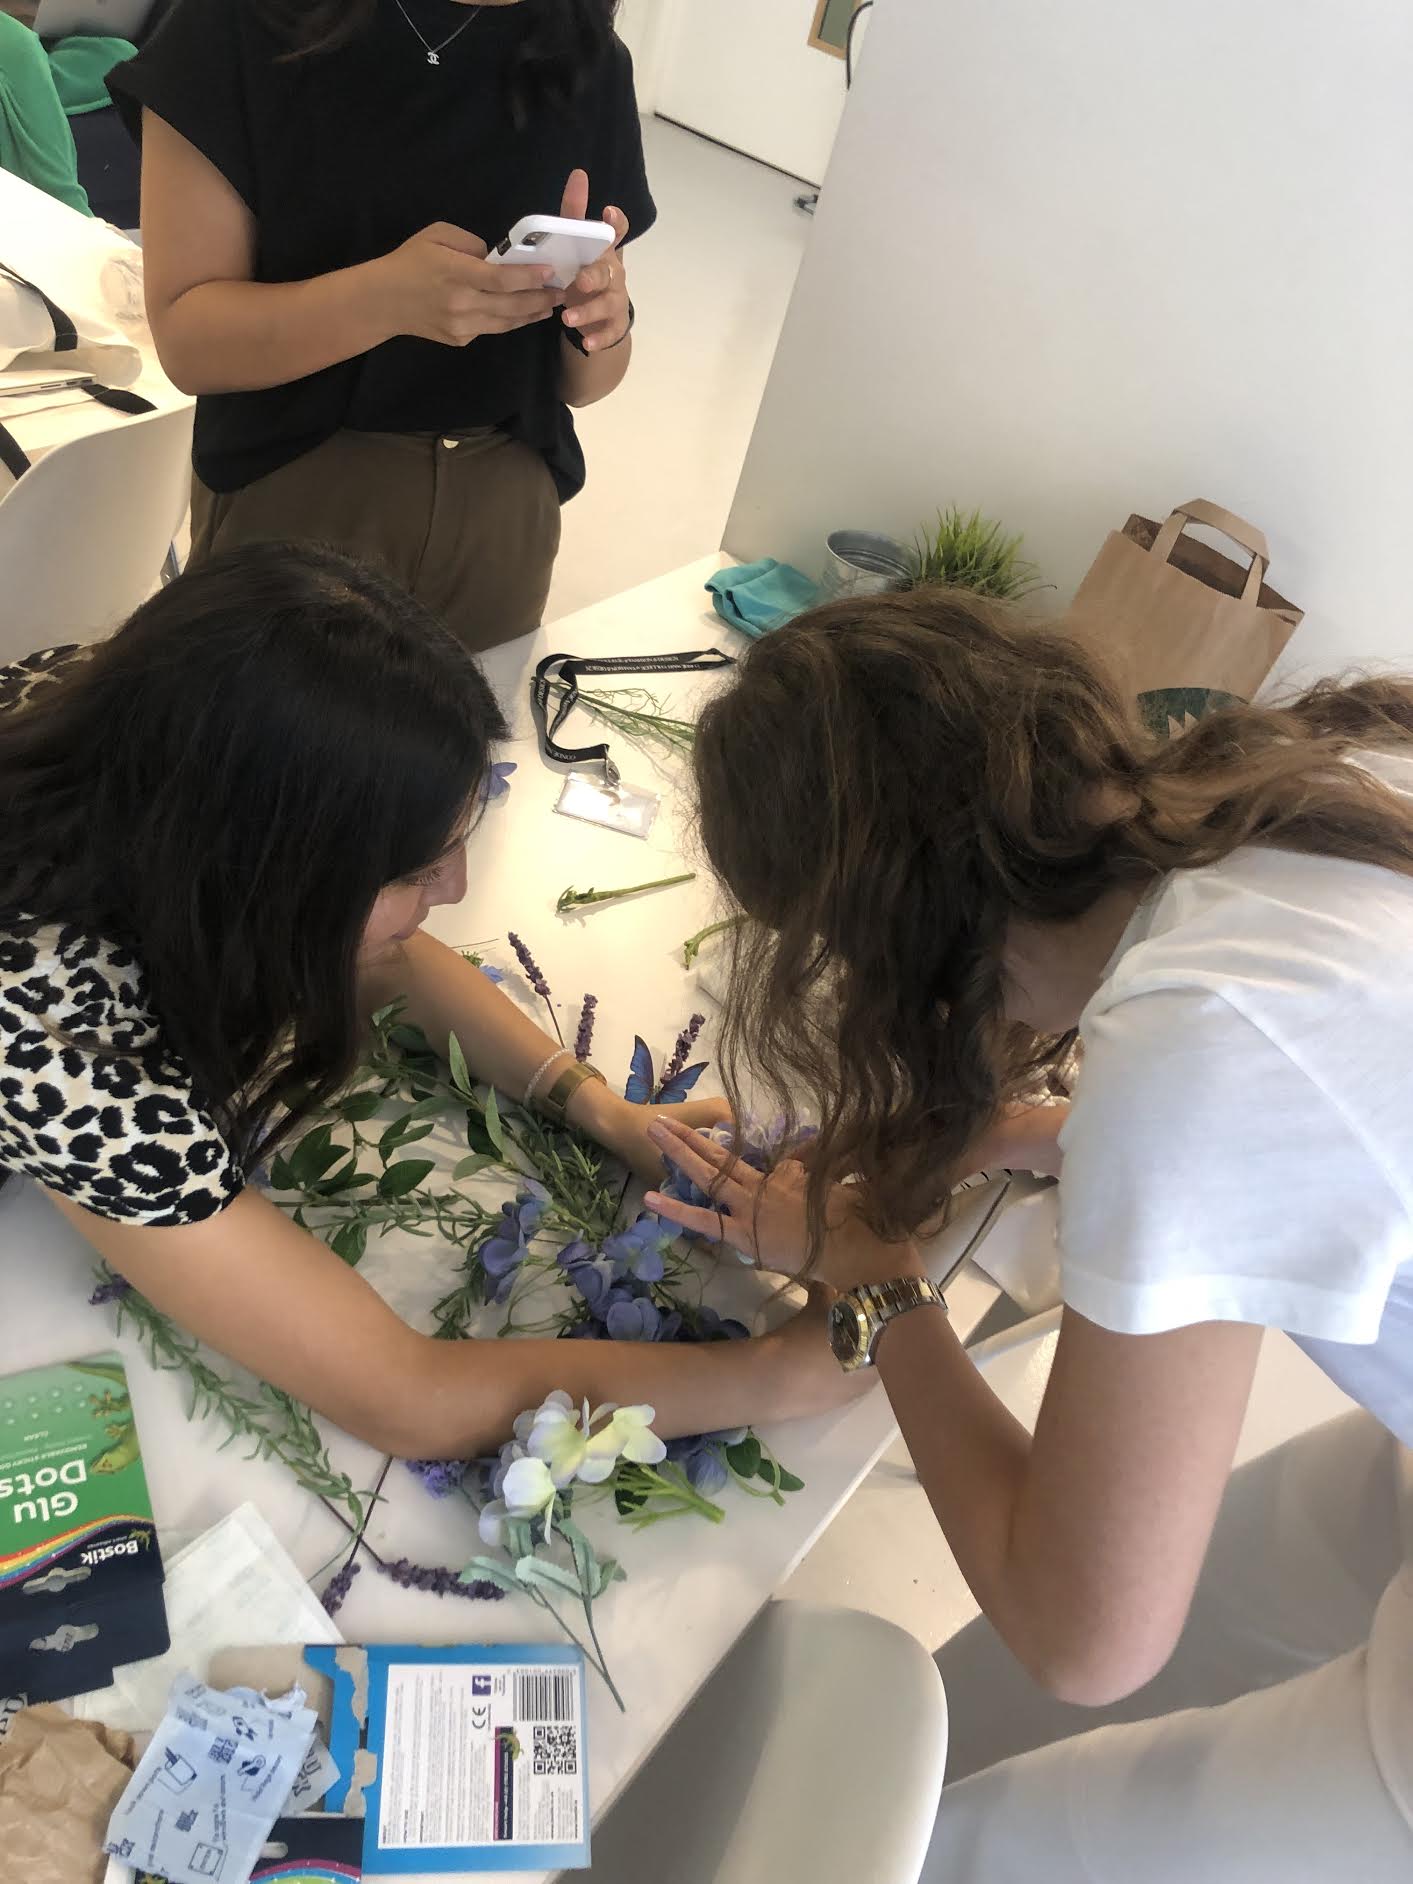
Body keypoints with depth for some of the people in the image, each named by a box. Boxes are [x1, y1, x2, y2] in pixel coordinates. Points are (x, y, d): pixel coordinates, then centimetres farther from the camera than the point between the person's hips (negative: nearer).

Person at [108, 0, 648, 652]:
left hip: (506, 512, 2)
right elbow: (188, 339, -14)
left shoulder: (592, 64, 0)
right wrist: (383, 299, -29)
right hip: (289, 493, -2)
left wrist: (604, 318, -19)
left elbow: (578, 381, 3)